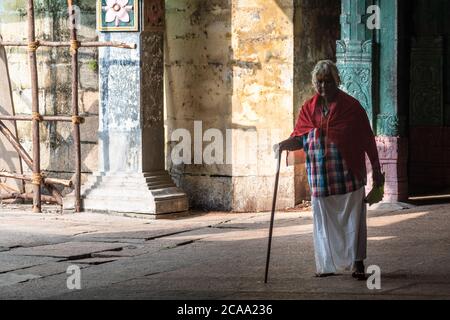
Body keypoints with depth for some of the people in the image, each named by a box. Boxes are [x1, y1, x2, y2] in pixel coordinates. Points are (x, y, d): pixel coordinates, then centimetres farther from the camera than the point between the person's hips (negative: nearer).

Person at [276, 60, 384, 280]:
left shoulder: (351, 106, 0)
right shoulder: (309, 108, 9)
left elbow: (367, 139, 1)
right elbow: (299, 138, 6)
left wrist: (376, 169, 0)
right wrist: (283, 145, -16)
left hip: (348, 175, -3)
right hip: (320, 176, 3)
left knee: (352, 217, -3)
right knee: (325, 219, 6)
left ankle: (357, 263, 1)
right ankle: (329, 264, 15)